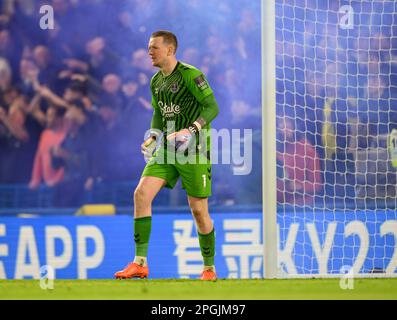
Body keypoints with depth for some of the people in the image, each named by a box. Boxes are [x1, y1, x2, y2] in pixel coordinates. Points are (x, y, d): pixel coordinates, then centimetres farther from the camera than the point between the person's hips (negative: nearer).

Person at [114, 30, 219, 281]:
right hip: (166, 149, 6)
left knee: (199, 210, -2)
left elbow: (213, 107, -15)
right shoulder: (156, 81, 10)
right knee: (141, 194, -12)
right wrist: (153, 136, 6)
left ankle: (209, 268, 17)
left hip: (194, 150, -6)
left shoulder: (190, 75, -12)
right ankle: (140, 263, -11)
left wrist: (191, 130, -28)